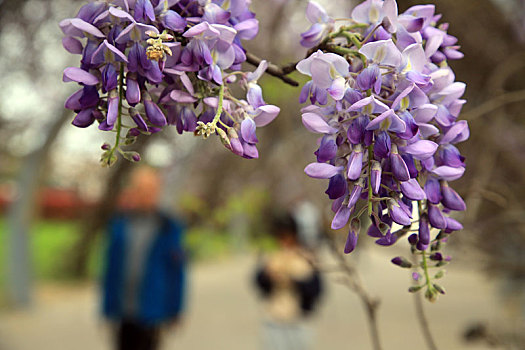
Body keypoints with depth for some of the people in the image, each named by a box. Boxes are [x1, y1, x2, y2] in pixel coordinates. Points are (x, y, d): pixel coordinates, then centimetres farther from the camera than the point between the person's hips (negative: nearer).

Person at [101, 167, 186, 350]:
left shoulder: (169, 228, -4)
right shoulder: (120, 223, 6)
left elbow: (176, 271, 0)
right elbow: (111, 265, 8)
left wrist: (174, 310, 0)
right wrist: (107, 307, 8)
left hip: (150, 314, -3)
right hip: (122, 313, 3)